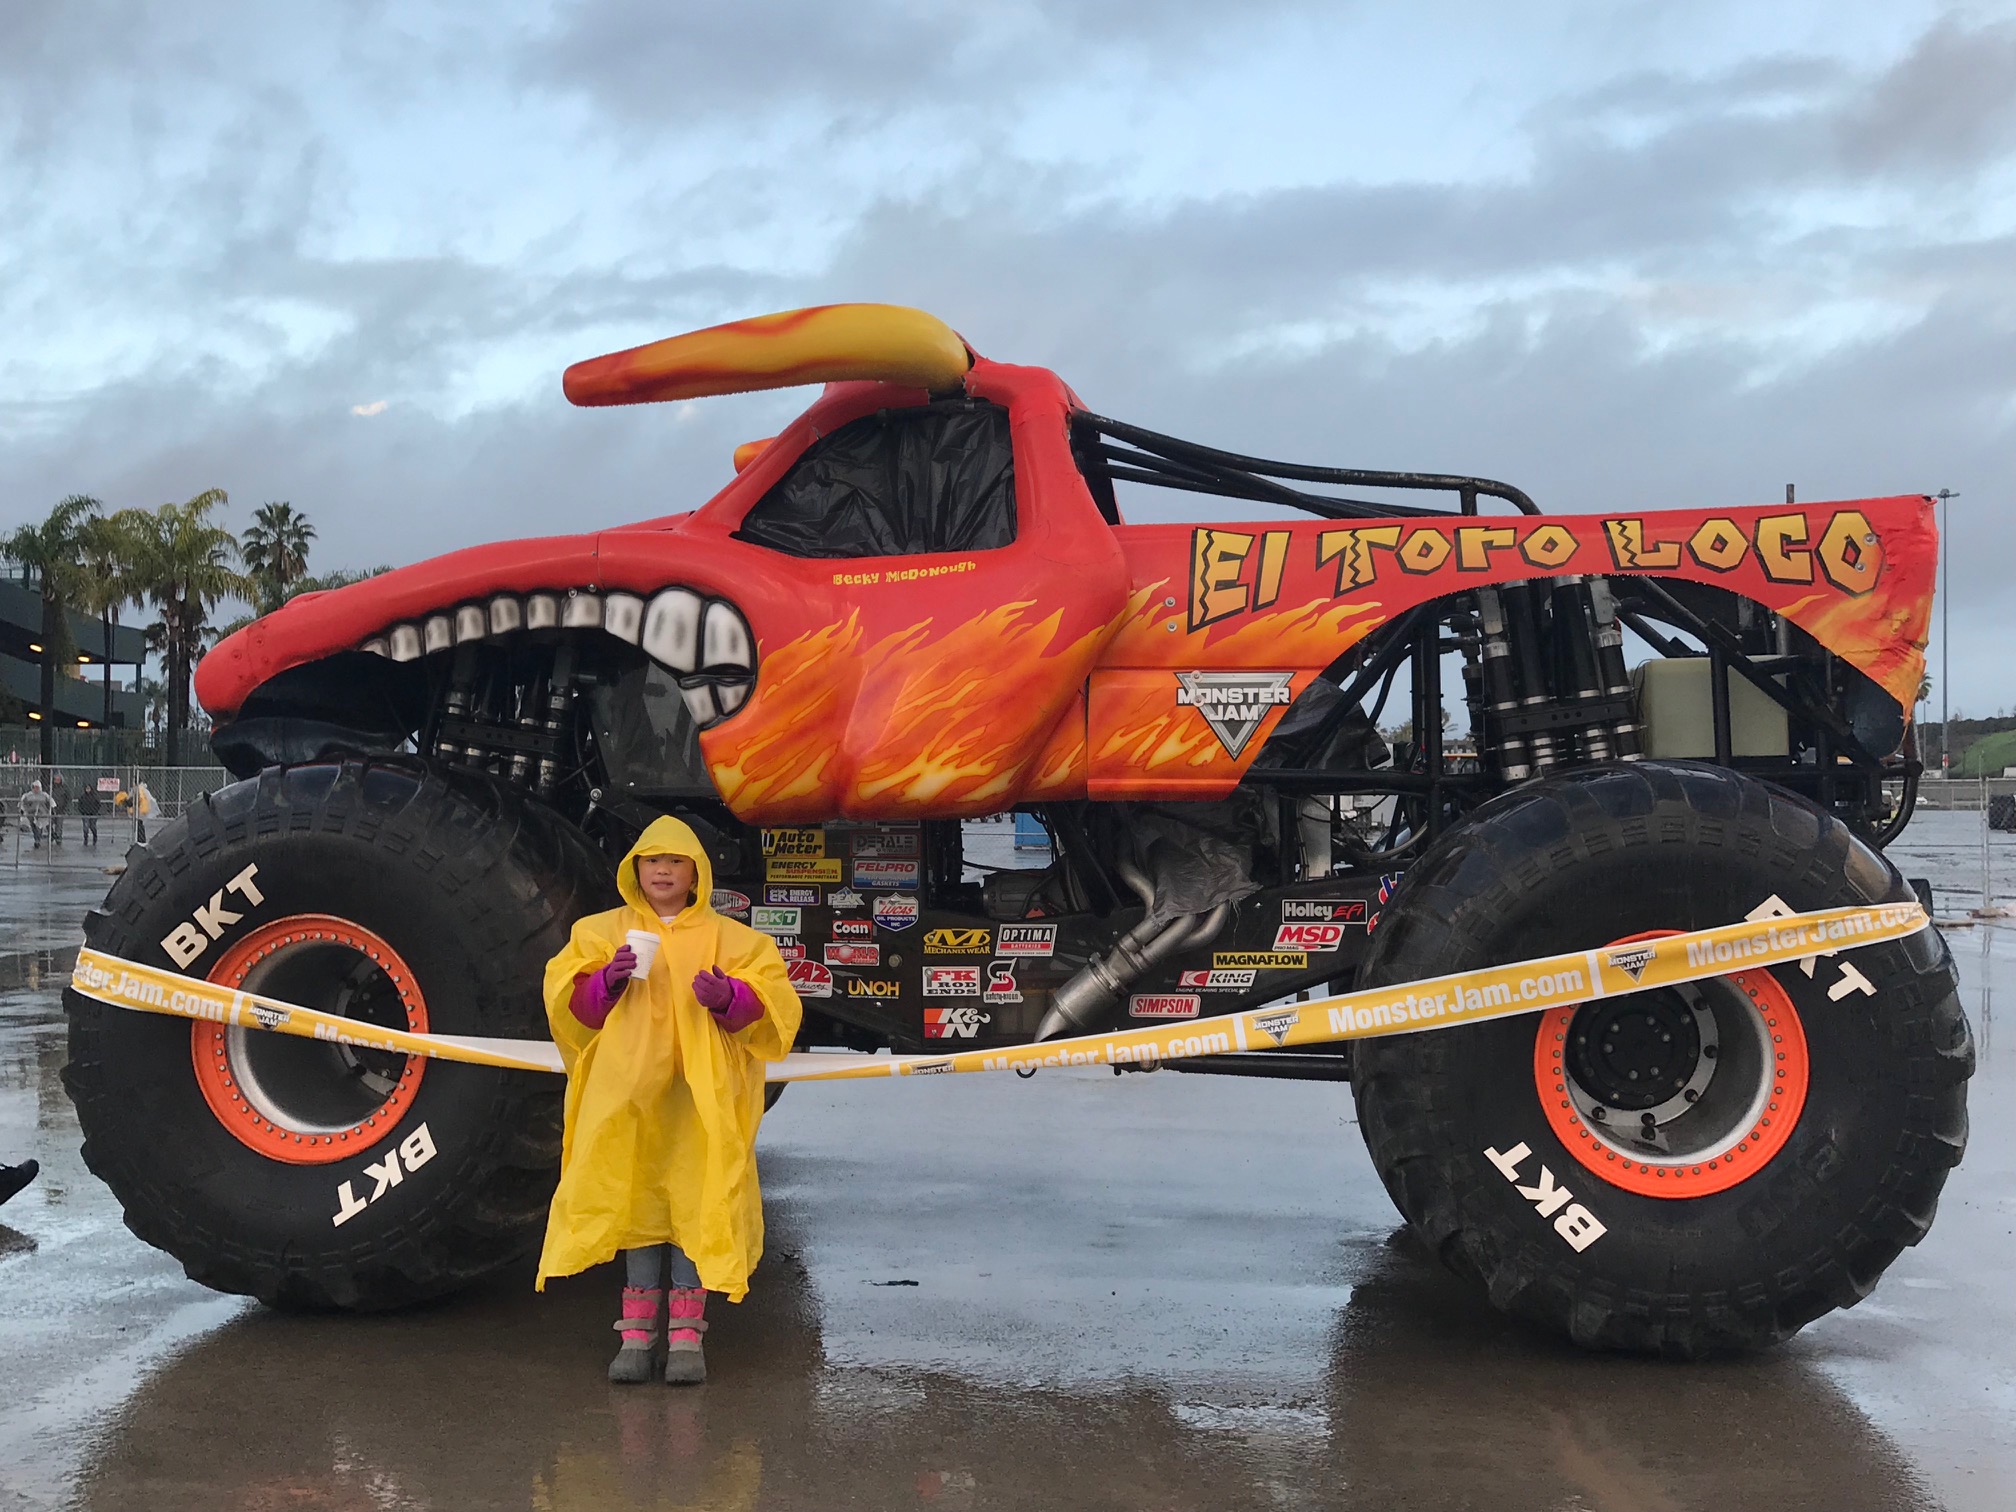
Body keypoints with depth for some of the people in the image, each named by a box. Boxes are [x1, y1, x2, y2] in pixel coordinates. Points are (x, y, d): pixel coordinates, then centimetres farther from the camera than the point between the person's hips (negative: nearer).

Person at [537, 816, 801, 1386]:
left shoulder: (730, 939, 9)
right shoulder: (603, 932, 13)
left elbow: (773, 1004, 3)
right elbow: (567, 1001, 7)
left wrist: (730, 998, -17)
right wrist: (606, 981, -12)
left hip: (701, 1096, -1)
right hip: (627, 1091, 1)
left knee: (695, 1204, -6)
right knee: (635, 1199, -1)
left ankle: (687, 1335, -1)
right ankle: (637, 1333, 5)